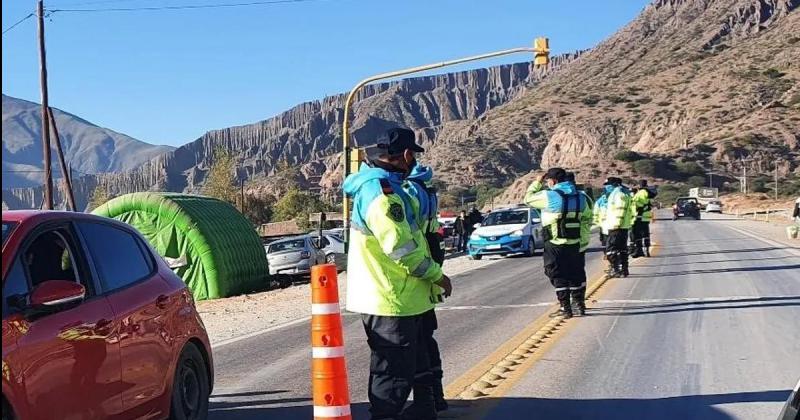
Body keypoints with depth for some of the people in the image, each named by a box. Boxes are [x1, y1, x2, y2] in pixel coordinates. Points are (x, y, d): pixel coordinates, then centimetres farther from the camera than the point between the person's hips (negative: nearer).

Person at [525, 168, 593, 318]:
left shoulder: (549, 196, -14)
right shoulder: (580, 197, 6)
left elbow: (528, 198, -1)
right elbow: (587, 218, 14)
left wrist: (537, 183, 9)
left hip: (555, 244, -6)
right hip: (575, 243, 6)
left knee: (558, 276, 2)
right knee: (575, 274, 17)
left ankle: (565, 308, 2)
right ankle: (580, 304, 25)